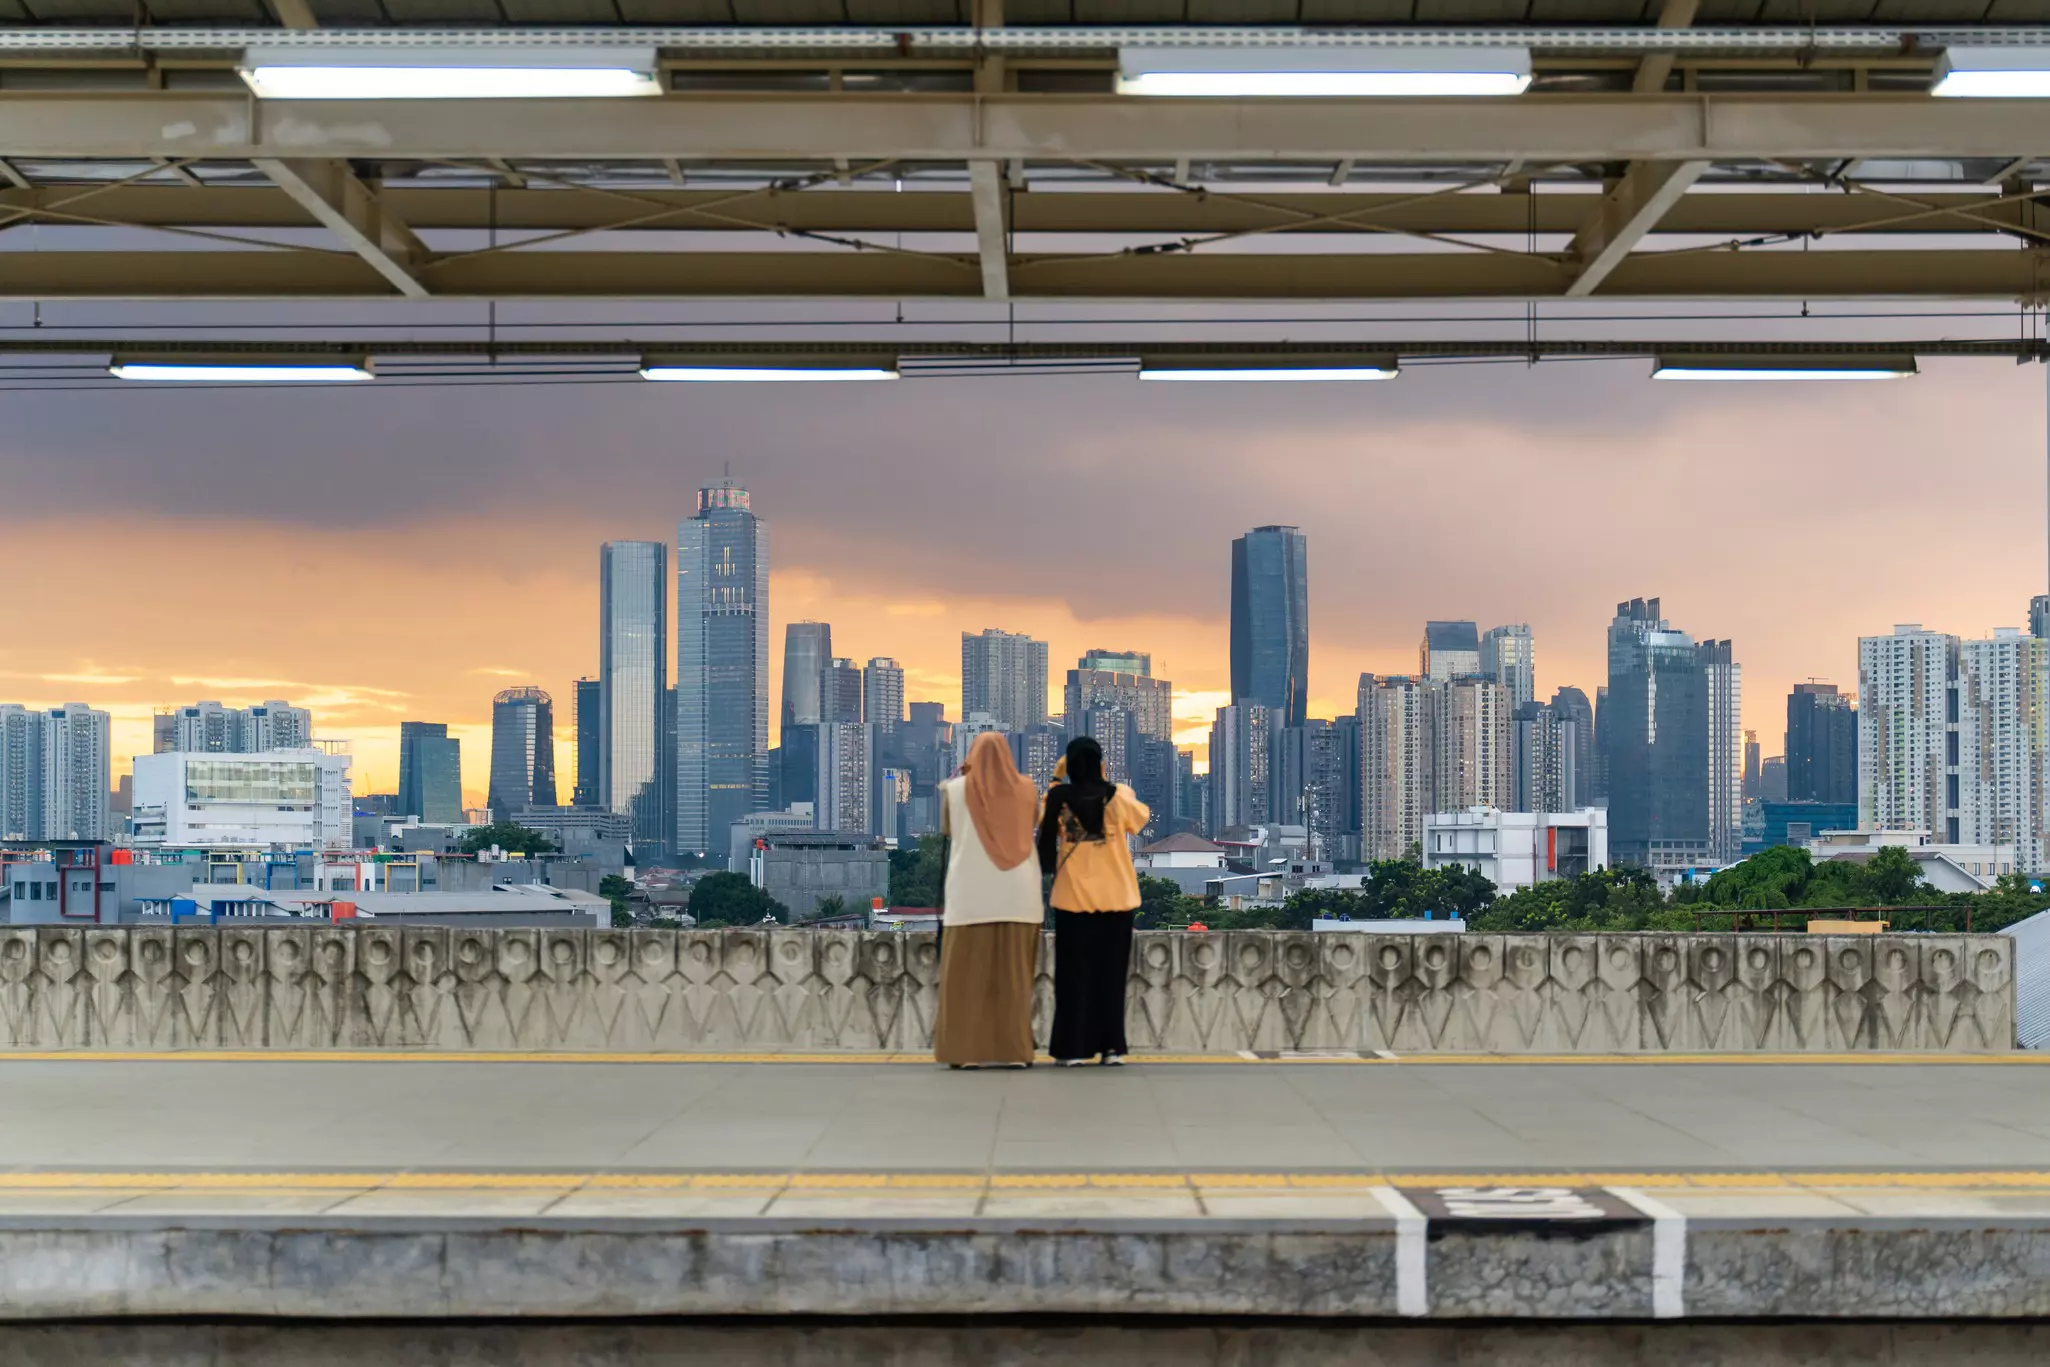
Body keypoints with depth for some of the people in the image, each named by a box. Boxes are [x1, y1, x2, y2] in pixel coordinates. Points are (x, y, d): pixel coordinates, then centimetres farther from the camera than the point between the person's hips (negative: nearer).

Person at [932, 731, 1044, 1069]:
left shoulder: (955, 788, -1)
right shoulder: (1026, 788, 2)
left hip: (970, 894, -1)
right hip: (1016, 894, 1)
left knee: (967, 976, 3)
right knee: (1014, 976, 4)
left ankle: (965, 1050, 1)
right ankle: (1015, 1050, 2)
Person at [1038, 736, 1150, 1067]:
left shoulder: (1058, 797, -7)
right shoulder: (1119, 795, -7)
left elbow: (1045, 826, 14)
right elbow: (1140, 818, 14)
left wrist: (1056, 779, 16)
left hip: (1073, 899, 0)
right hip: (1116, 897, 0)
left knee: (1073, 974, 6)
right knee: (1110, 974, 8)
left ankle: (1071, 1048, 5)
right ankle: (1111, 1046, 7)